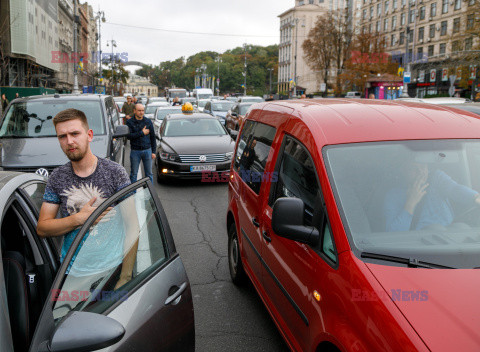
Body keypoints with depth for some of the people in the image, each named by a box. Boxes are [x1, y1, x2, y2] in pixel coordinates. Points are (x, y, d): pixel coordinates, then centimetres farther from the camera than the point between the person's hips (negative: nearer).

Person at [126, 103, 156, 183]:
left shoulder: (148, 121, 6)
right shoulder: (129, 122, -1)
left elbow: (153, 137, 8)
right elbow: (128, 136, -14)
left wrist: (153, 151, 3)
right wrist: (142, 133, -14)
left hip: (147, 150, 2)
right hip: (135, 151, -1)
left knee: (149, 173, 6)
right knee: (133, 173, 6)